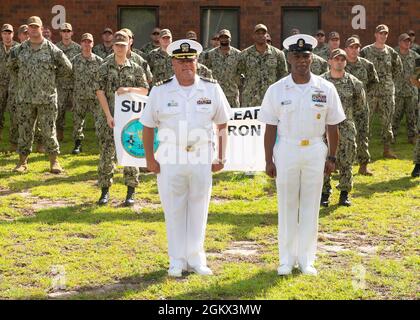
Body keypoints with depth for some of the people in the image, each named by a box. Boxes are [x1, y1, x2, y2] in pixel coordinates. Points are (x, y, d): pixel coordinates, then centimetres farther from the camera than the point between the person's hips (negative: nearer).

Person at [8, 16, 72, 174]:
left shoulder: (52, 49, -2)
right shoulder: (19, 49, 5)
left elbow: (67, 68, 5)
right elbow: (11, 66, 22)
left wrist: (52, 74, 5)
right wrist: (24, 75, 14)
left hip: (47, 98, -3)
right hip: (24, 98, 3)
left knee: (49, 130, 1)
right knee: (24, 130, 7)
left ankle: (54, 161, 11)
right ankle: (22, 161, 15)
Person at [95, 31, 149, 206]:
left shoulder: (136, 68, 6)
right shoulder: (105, 68, 4)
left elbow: (145, 90, 6)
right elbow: (100, 92, -2)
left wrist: (129, 89, -14)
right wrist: (108, 116, -11)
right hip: (109, 117, 0)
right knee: (106, 153, 0)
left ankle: (131, 193, 7)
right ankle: (105, 191, 9)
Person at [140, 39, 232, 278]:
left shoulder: (212, 89, 3)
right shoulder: (160, 91, 2)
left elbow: (223, 125, 8)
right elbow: (148, 127, 7)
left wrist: (221, 157, 2)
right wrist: (150, 158, 0)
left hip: (202, 159, 1)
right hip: (170, 160, 0)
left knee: (199, 210, 8)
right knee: (173, 210, 5)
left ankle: (196, 258, 21)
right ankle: (177, 260, 17)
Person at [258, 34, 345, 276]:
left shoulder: (326, 89, 0)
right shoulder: (276, 90, -1)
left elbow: (332, 126, 5)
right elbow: (270, 128, 0)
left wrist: (332, 157, 2)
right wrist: (269, 160, -3)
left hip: (315, 151, 1)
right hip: (286, 150, -1)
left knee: (311, 206, 6)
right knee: (287, 206, 5)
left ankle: (306, 259, 16)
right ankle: (287, 259, 16)